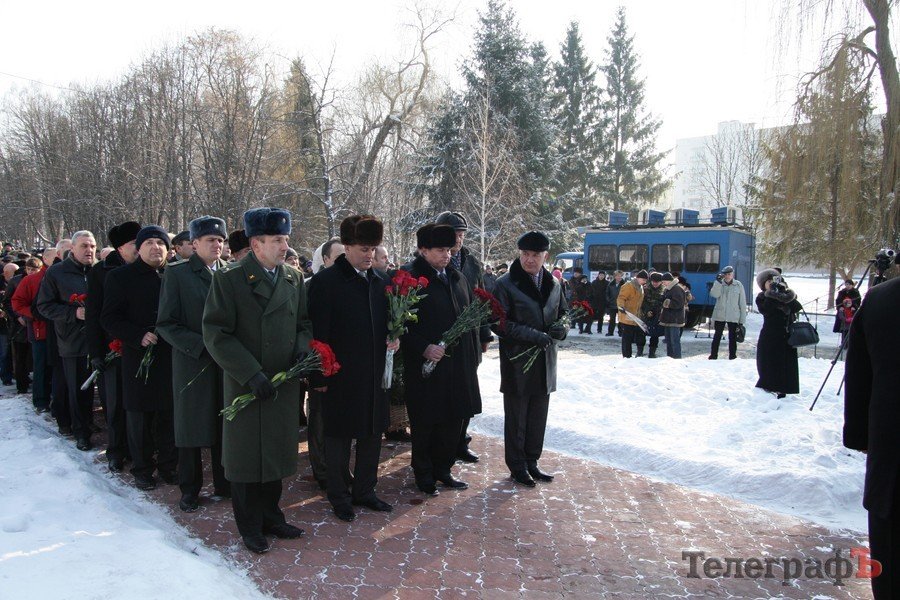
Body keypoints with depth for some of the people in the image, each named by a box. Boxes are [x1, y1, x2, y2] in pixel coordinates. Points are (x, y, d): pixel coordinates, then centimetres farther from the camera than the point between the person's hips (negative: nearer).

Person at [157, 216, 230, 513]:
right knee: (191, 427, 9)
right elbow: (166, 324, -6)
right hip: (192, 364, -2)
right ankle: (190, 489, 24)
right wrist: (203, 346, -14)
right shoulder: (176, 274, -3)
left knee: (226, 425, 8)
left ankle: (225, 484, 24)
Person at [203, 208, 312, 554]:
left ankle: (271, 517, 33)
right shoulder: (229, 280, -10)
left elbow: (303, 324, 15)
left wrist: (302, 351, -7)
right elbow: (216, 334, -14)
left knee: (276, 455, 15)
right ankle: (250, 528, 24)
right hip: (245, 386, -5)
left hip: (285, 384, 5)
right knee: (246, 458, 8)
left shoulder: (294, 281, 7)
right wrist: (251, 374, -20)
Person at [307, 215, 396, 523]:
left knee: (372, 433, 15)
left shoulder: (381, 281, 7)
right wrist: (319, 376, -13)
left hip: (374, 374, 6)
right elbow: (318, 332, -12)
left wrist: (393, 337, -4)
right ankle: (339, 495, 26)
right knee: (339, 437, 9)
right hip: (341, 376, -6)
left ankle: (364, 490, 32)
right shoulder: (326, 281, -11)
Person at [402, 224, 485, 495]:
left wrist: (481, 339, 8)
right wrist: (424, 348, -22)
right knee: (425, 423, 7)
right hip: (427, 365, -6)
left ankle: (443, 469, 30)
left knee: (453, 421, 14)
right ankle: (424, 474, 24)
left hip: (460, 364, 6)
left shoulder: (458, 278, 11)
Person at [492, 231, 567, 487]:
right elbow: (498, 323, -14)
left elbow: (564, 313, 19)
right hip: (517, 363, -5)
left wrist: (561, 328, -5)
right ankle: (517, 466, 20)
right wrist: (532, 335, -22)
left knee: (538, 417, 15)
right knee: (516, 418, 6)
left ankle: (531, 462, 29)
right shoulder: (506, 284, -10)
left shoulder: (553, 284, 8)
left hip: (545, 363, 6)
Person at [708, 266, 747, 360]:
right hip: (719, 316, 1)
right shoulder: (719, 284, 2)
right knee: (717, 336, 7)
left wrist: (742, 319, -2)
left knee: (732, 337, 8)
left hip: (733, 317, -1)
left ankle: (732, 357, 17)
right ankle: (713, 356, 15)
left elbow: (742, 303, 0)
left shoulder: (738, 285, -2)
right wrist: (718, 281, -21)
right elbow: (714, 294, -17)